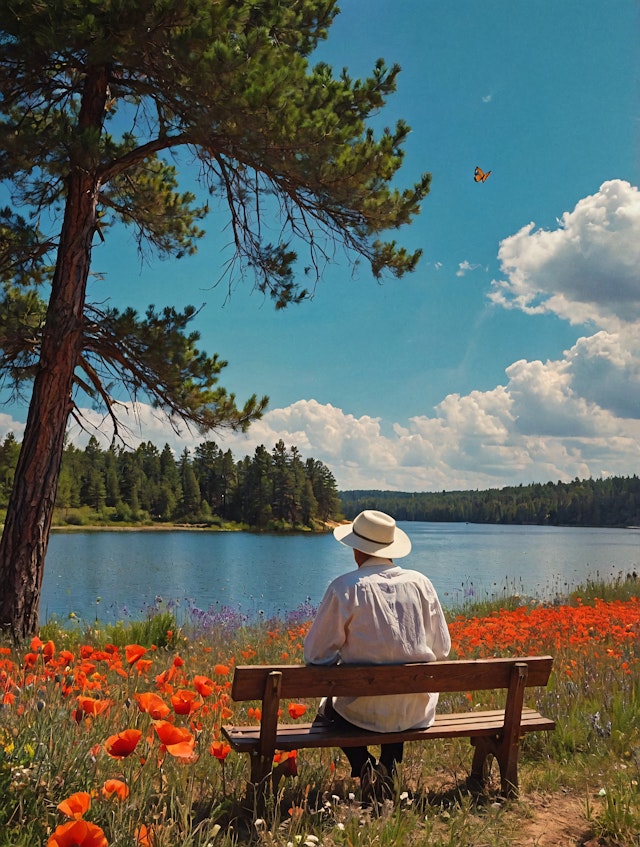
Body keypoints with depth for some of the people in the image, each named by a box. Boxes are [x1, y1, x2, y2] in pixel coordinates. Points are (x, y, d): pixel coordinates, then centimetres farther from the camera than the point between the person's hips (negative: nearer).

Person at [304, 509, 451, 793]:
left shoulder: (345, 587, -14)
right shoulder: (421, 583, -3)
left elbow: (316, 655, -9)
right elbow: (442, 648, 6)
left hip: (366, 712, -4)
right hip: (417, 712, 4)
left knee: (328, 705, 29)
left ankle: (363, 765, 7)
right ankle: (388, 765, 23)